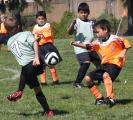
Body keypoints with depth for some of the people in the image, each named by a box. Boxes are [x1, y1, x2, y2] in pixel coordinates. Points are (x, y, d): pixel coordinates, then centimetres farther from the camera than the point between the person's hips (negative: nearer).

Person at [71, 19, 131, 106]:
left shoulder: (115, 39, -10)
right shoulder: (98, 42, 8)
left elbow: (127, 43, -3)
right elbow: (88, 46, 7)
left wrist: (123, 52, -17)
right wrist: (76, 44, -4)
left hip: (115, 63, -8)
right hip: (104, 64, 8)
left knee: (106, 75, -39)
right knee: (88, 78, 2)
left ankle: (110, 98, -42)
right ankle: (99, 98, 9)